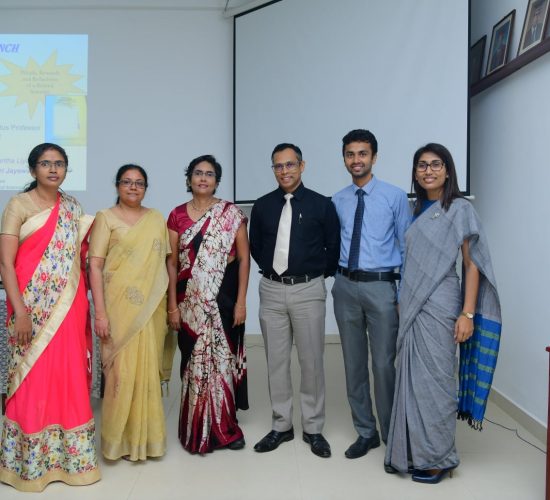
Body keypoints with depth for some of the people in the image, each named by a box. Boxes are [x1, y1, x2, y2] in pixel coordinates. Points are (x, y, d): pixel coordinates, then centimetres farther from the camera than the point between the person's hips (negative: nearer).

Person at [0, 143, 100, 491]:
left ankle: (71, 456, 23)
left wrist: (85, 306, 8)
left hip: (69, 309, 4)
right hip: (34, 309, -4)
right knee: (34, 381, 2)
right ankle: (30, 462, 19)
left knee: (71, 380, 9)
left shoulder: (73, 208, 10)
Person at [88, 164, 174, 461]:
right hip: (119, 307, -3)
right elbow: (94, 266, -6)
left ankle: (145, 435, 24)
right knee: (122, 372, 0)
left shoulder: (157, 219, 12)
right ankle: (122, 438, 17)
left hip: (151, 308, 4)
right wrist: (100, 312, -14)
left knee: (148, 371, 9)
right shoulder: (106, 218, 0)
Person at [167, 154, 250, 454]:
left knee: (223, 358, 5)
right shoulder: (177, 215, 5)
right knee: (194, 362, 6)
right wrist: (172, 305, -1)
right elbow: (172, 262, 4)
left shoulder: (232, 213, 0)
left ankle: (224, 427, 23)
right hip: (190, 301, 1)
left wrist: (241, 301, -7)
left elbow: (244, 259, -1)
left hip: (224, 298, -1)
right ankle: (198, 429, 22)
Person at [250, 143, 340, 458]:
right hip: (272, 290, 3)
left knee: (312, 361, 3)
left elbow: (334, 247, 4)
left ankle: (313, 428, 17)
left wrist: (319, 274, 6)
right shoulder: (263, 206, 6)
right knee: (276, 361, 8)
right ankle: (281, 426, 22)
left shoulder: (321, 205, -2)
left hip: (308, 290, -2)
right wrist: (272, 268, 10)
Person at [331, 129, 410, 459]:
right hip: (346, 286, 4)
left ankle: (392, 433, 21)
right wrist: (337, 278, 5)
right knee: (354, 363, 11)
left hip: (381, 286, -4)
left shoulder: (395, 197, -1)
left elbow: (408, 248, 0)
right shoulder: (337, 202, 8)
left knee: (384, 364, 0)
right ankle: (366, 432, 27)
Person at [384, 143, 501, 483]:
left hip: (438, 308, -6)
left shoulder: (460, 209, -5)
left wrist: (468, 314, -15)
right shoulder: (418, 211, 13)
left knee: (434, 380, 1)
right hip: (412, 308, 6)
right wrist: (404, 304, 13)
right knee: (412, 379, 9)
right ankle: (413, 452, 22)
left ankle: (438, 458, 17)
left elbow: (472, 265, -8)